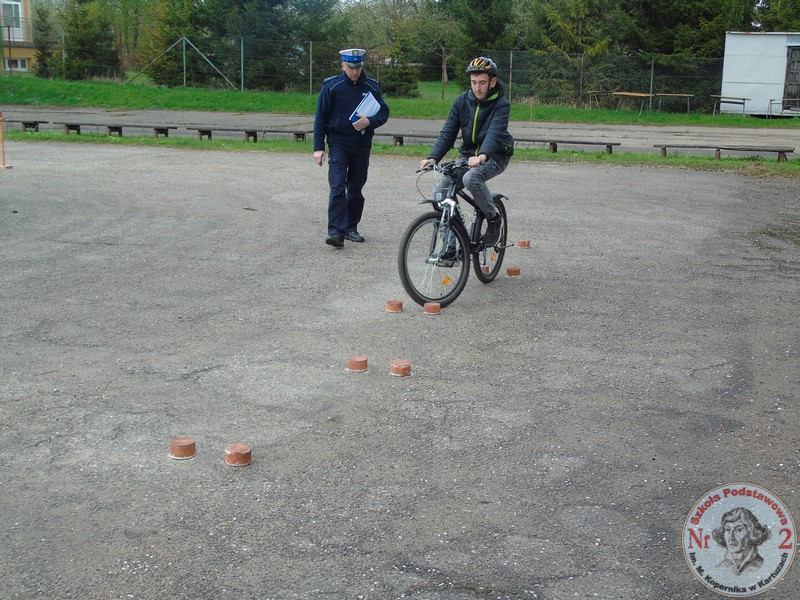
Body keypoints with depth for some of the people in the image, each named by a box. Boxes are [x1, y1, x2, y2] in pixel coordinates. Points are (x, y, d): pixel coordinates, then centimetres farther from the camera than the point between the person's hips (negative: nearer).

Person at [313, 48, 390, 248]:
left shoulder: (371, 86, 3)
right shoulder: (331, 86, -3)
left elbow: (384, 112, 7)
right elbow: (320, 117, 0)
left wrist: (369, 121, -15)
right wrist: (318, 147, -5)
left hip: (362, 146, 3)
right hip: (338, 144, -3)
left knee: (356, 188, 9)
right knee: (337, 188, -13)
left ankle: (351, 228, 20)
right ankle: (336, 231, -16)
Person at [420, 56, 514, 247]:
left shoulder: (501, 104, -14)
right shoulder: (461, 101, -1)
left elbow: (495, 132, -31)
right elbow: (448, 133, -5)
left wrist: (482, 156, -51)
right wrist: (433, 157, -22)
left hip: (495, 156, -5)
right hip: (468, 154, 5)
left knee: (471, 179, -36)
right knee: (440, 192, -12)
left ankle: (493, 218, -10)